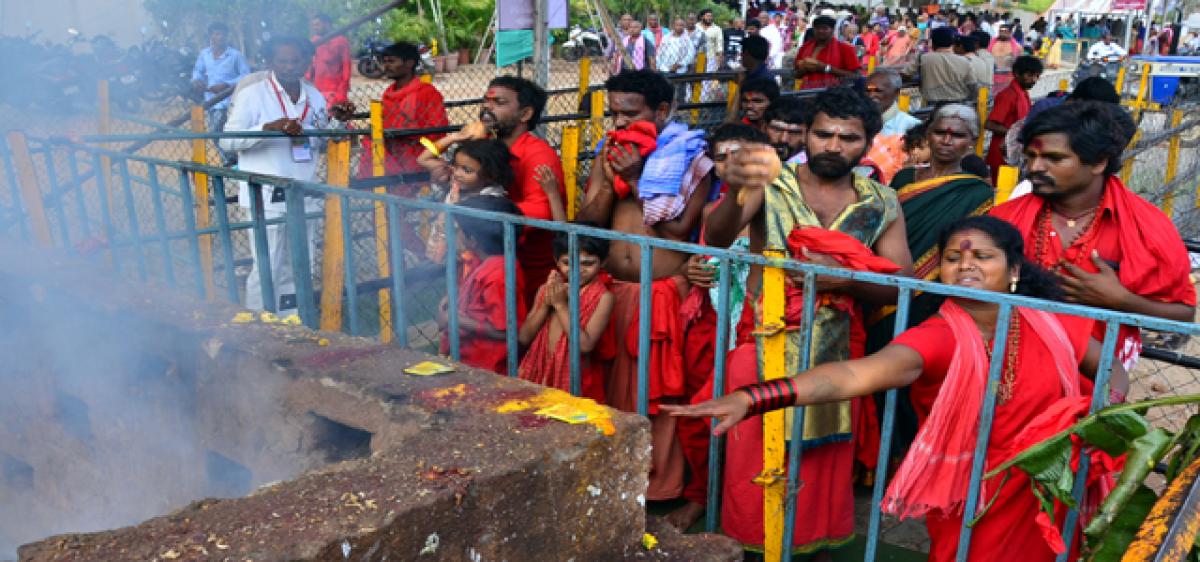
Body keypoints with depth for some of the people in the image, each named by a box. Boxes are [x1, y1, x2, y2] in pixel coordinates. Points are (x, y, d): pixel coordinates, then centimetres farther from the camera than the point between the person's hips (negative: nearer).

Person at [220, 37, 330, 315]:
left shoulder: (315, 97, 10)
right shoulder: (253, 94, -5)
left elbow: (324, 140, 17)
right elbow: (228, 141, -12)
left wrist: (303, 133, -4)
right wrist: (268, 128, -25)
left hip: (304, 195, 5)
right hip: (266, 196, -5)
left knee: (299, 270, 11)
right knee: (267, 269, -5)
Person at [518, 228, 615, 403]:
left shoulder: (602, 297, -8)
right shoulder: (547, 289, 5)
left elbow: (586, 345, -16)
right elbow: (524, 337, 2)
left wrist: (560, 304, -15)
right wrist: (546, 304, -11)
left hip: (575, 381, -3)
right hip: (538, 374, 4)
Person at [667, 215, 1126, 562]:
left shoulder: (1053, 327, -9)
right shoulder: (936, 339, -22)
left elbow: (1114, 369, 8)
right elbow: (853, 375, -39)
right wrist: (750, 398, -55)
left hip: (1044, 491, 3)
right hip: (968, 500, -3)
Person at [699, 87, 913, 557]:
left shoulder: (881, 204, 2)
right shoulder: (769, 184, -6)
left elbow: (902, 286, -2)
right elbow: (715, 240, -22)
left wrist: (844, 278, -21)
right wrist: (735, 192, -43)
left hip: (835, 351, 2)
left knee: (823, 461, 13)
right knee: (754, 456, 4)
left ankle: (817, 538, 35)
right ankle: (747, 539, 26)